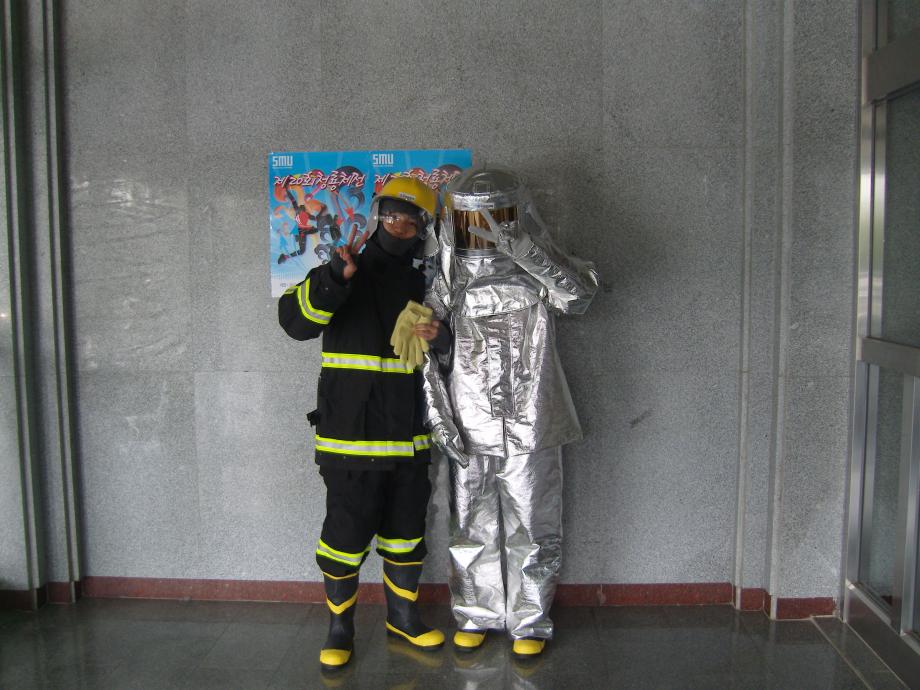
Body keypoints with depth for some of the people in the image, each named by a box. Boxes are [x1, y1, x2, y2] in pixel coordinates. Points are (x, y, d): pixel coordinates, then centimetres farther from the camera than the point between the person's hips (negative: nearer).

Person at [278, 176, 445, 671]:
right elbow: (295, 320, -20)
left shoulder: (421, 286, 10)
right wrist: (335, 278, -34)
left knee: (406, 533, 15)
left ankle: (402, 617, 33)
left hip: (408, 440, 5)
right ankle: (339, 627, 22)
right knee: (346, 536, 2)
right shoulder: (339, 275, -4)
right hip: (350, 439, -4)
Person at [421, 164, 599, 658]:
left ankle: (530, 621, 28)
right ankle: (478, 614, 34)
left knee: (532, 533, 9)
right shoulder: (450, 277, 2)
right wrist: (439, 414, -2)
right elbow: (429, 354, 5)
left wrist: (522, 247, -36)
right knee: (471, 530, 15)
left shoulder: (536, 270, -4)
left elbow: (579, 292, -26)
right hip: (469, 431, 2)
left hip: (529, 429, -2)